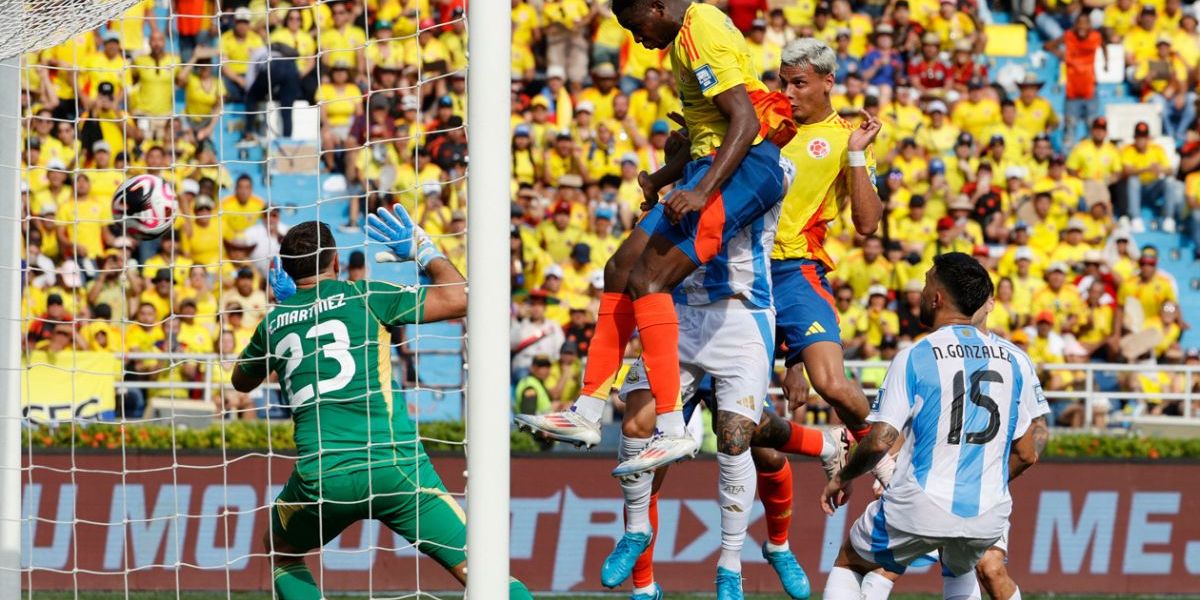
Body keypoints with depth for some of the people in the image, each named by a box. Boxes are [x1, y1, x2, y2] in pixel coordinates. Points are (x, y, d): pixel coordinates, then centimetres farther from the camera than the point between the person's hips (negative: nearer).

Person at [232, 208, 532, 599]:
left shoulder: (274, 323, 16)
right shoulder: (363, 297, 6)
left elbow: (241, 381, 37)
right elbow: (458, 298, 3)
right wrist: (423, 250, 19)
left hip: (320, 476, 2)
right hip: (392, 465, -2)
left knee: (280, 552, 32)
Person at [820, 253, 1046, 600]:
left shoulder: (914, 358, -7)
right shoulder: (1015, 361, 5)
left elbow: (880, 441, -12)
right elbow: (1027, 454, 9)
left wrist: (842, 478, 7)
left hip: (919, 510, -4)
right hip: (988, 517, 4)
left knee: (849, 563, 22)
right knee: (960, 571, 37)